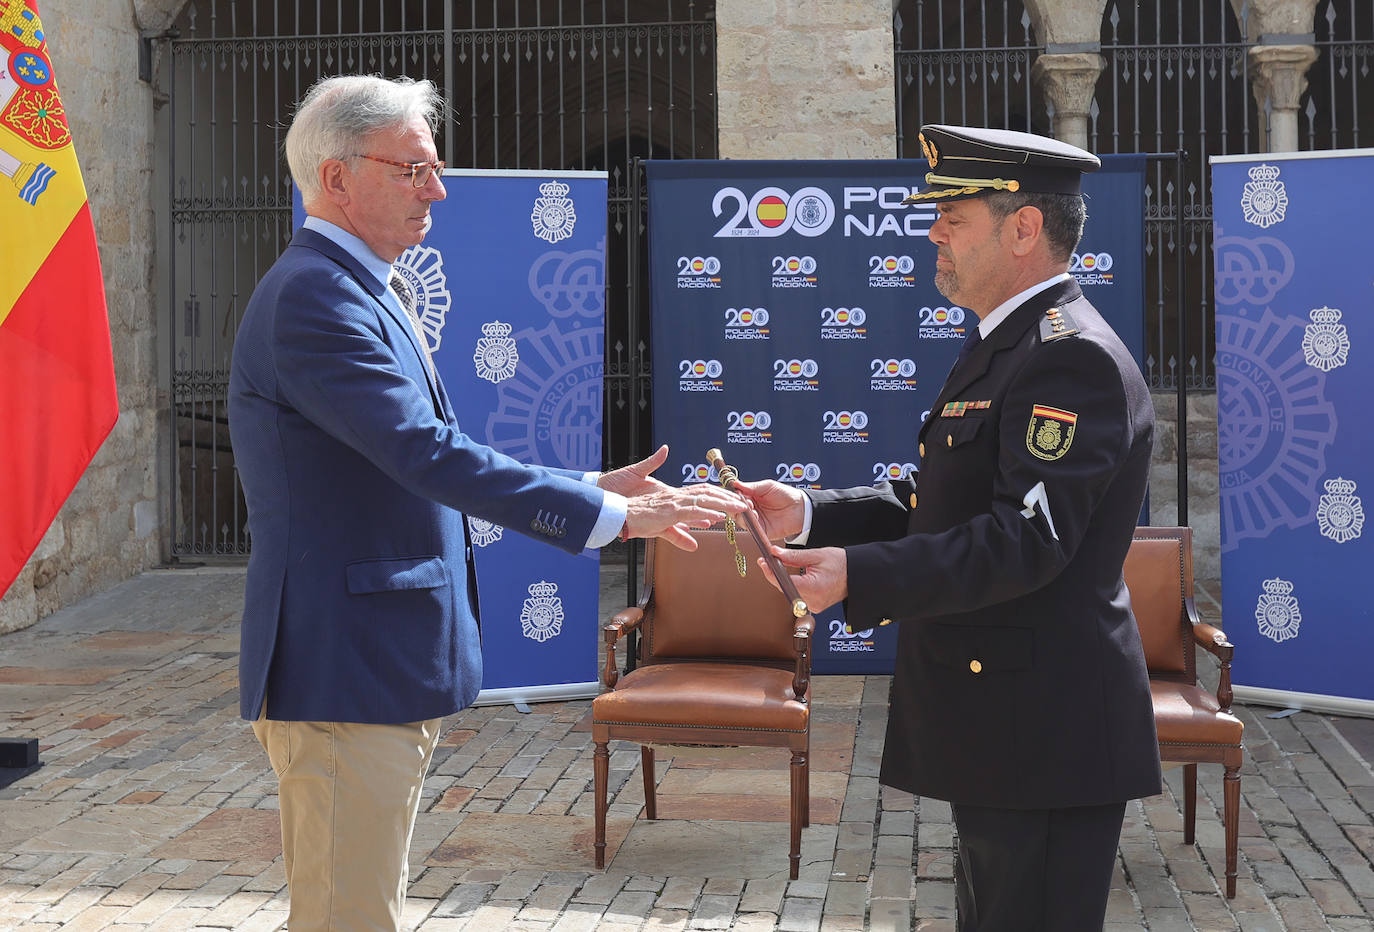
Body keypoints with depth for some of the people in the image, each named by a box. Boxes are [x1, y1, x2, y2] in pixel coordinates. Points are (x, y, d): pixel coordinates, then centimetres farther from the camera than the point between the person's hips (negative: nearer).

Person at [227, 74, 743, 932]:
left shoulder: (358, 294, 16)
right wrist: (611, 515, -25)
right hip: (345, 673, -11)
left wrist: (595, 490, 10)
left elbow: (426, 467, 17)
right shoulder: (314, 298, -18)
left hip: (386, 671, 11)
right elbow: (429, 456, -27)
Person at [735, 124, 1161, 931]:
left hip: (1044, 734, -11)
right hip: (997, 718, 11)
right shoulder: (1006, 347, 17)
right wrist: (810, 516, 4)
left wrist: (857, 575, -33)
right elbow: (933, 505, 17)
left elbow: (1027, 537, -27)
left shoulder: (1074, 356, -18)